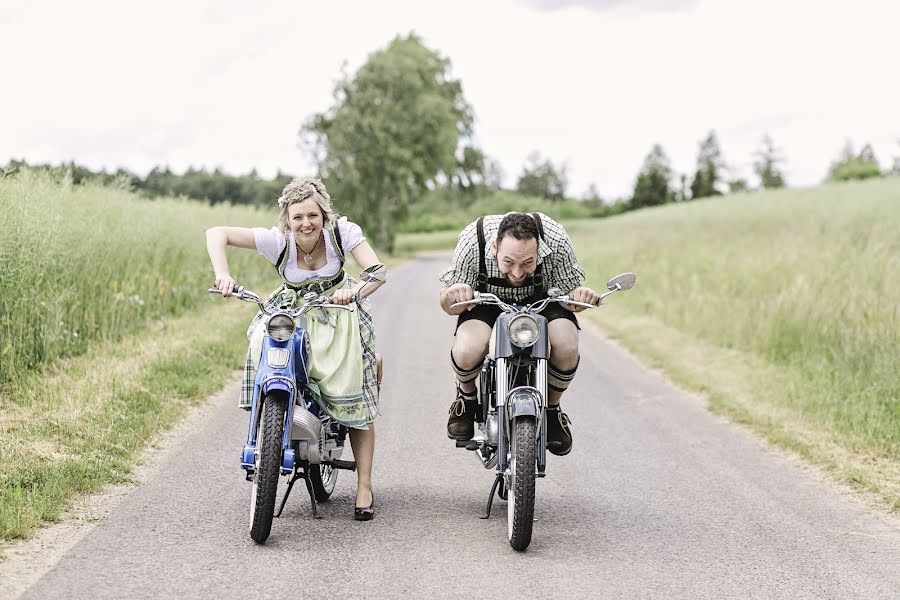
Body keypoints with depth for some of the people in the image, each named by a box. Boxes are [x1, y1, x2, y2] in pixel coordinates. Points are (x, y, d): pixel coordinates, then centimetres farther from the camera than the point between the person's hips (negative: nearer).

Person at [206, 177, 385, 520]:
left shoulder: (342, 231, -22)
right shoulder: (277, 240, -23)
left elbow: (376, 270, -30)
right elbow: (217, 233, -26)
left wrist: (354, 291, -51)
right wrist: (222, 274, -42)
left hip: (338, 310, -1)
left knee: (356, 401, -10)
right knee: (262, 343, -28)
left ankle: (364, 488, -5)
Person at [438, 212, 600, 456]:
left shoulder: (556, 241, -32)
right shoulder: (472, 241, -34)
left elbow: (569, 291, -15)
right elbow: (449, 307, -21)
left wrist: (581, 296, -39)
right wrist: (452, 296, -46)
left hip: (542, 298, 1)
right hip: (488, 299, -1)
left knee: (567, 346, -29)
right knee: (467, 351, -32)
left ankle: (551, 408, 4)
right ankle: (466, 397, 6)